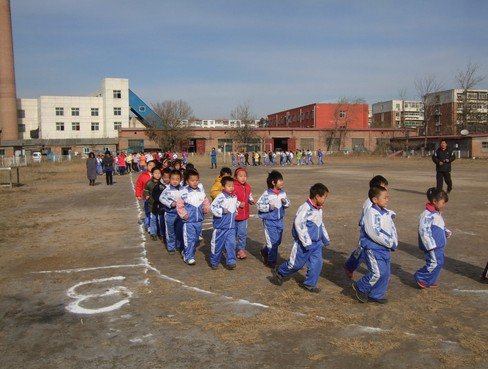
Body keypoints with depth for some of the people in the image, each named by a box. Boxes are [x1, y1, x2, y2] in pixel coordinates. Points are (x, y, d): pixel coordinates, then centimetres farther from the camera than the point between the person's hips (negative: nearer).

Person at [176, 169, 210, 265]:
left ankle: (186, 252, 35)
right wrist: (183, 214, -12)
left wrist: (206, 209, -7)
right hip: (188, 221, -5)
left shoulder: (201, 192, 3)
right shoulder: (184, 193, -11)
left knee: (196, 239, 16)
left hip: (199, 221, 6)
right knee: (189, 239, -5)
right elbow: (179, 205, -6)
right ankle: (189, 257, 6)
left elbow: (206, 203, 12)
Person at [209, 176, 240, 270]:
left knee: (231, 244, -1)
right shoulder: (220, 197, -15)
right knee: (217, 244, 7)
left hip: (231, 227, 5)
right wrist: (222, 211, -22)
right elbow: (213, 207, -19)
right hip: (220, 227, -5)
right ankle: (214, 262, 22)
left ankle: (231, 262, 8)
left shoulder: (234, 197, 7)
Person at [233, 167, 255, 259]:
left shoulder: (247, 187, 4)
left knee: (242, 233, 4)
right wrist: (239, 204, -22)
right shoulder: (234, 187, -17)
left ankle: (241, 250, 16)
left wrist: (251, 201, -3)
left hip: (244, 214, 4)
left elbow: (250, 196, 17)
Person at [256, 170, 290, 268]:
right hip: (269, 221, -6)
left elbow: (288, 204, 10)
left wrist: (285, 202, -11)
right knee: (272, 241, -1)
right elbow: (258, 205, -14)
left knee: (278, 241, 16)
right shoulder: (267, 194, -17)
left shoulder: (283, 193, 1)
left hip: (279, 220, 7)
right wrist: (268, 207, -26)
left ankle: (265, 251, 41)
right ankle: (271, 261, 15)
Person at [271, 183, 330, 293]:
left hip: (316, 243, 8)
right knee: (296, 263, 5)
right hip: (304, 244, -8)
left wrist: (325, 238, 26)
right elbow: (299, 224, -27)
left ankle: (309, 284, 18)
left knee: (317, 263, 4)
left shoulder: (319, 209, 6)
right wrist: (307, 243, -25)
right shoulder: (306, 208, -23)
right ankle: (279, 273, 28)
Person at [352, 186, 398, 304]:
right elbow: (374, 233, -26)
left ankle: (376, 295, 26)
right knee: (378, 272, -13)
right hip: (373, 249, -9)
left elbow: (392, 228, 16)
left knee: (386, 274, 12)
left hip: (385, 248, 9)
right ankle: (360, 287, 10)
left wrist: (394, 242, -2)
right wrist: (390, 243, -19)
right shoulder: (371, 213, -19)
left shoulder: (387, 213, 10)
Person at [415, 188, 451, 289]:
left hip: (439, 245, 10)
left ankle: (429, 281, 25)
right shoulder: (427, 214, -20)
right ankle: (421, 278, 7)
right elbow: (424, 230, -23)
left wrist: (447, 232, 6)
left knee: (439, 263, 14)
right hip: (432, 246, -10)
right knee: (434, 263, -9)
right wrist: (431, 245, -24)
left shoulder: (437, 214, 12)